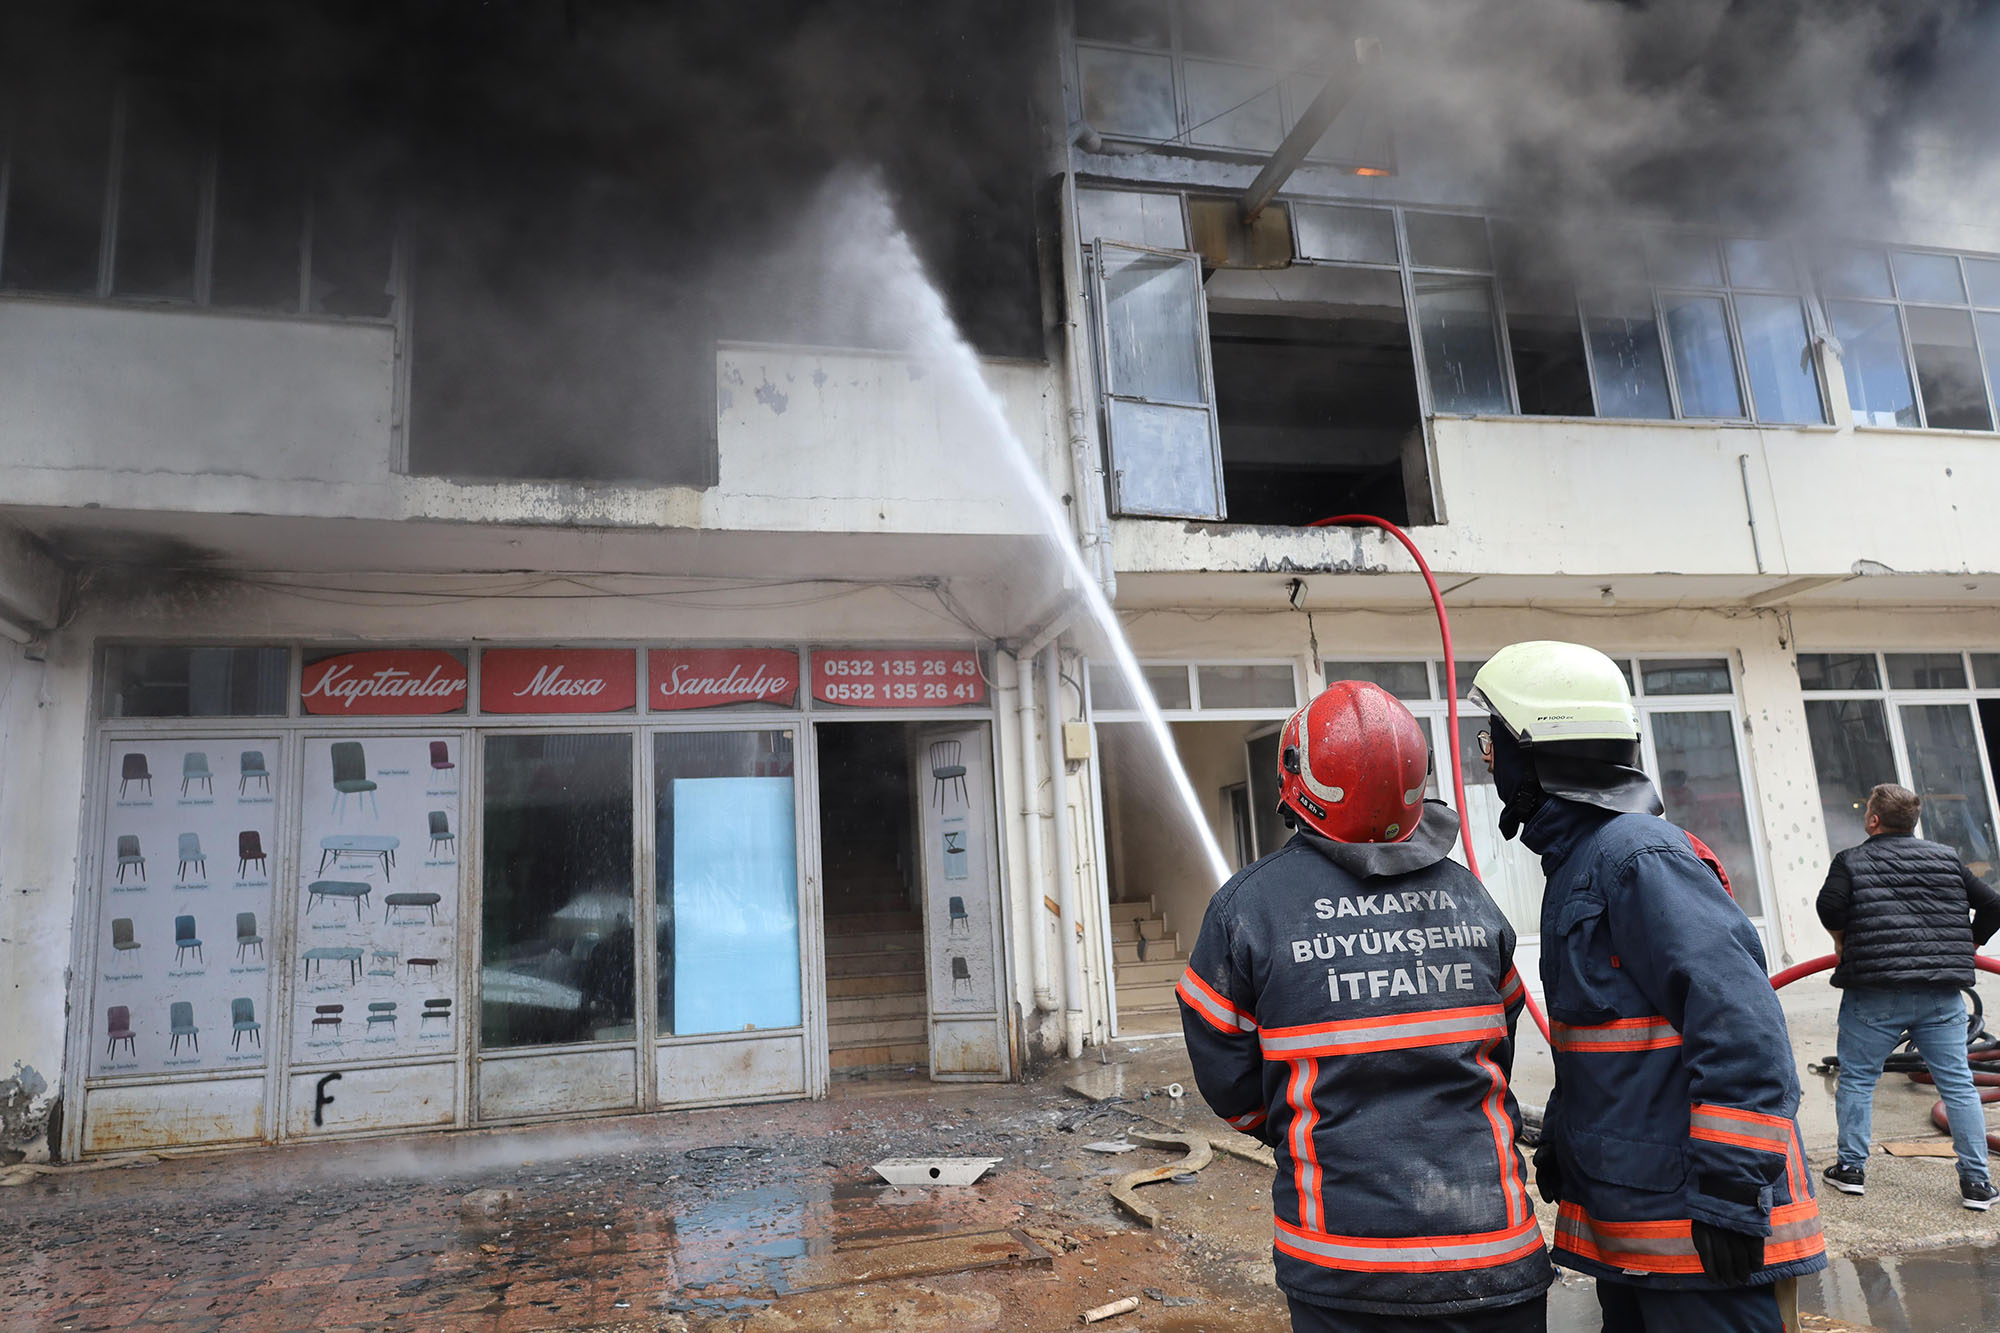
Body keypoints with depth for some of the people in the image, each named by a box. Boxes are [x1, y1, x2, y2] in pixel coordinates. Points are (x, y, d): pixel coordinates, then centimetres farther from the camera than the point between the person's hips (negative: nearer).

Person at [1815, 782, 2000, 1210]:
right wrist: (1965, 946, 23)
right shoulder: (1947, 859, 10)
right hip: (1942, 993, 3)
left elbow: (1830, 906, -15)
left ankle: (1852, 1168, 12)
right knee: (1958, 1083, 9)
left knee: (1857, 1078, 8)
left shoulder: (1851, 861, -1)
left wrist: (1843, 939, 5)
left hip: (1875, 992, -3)